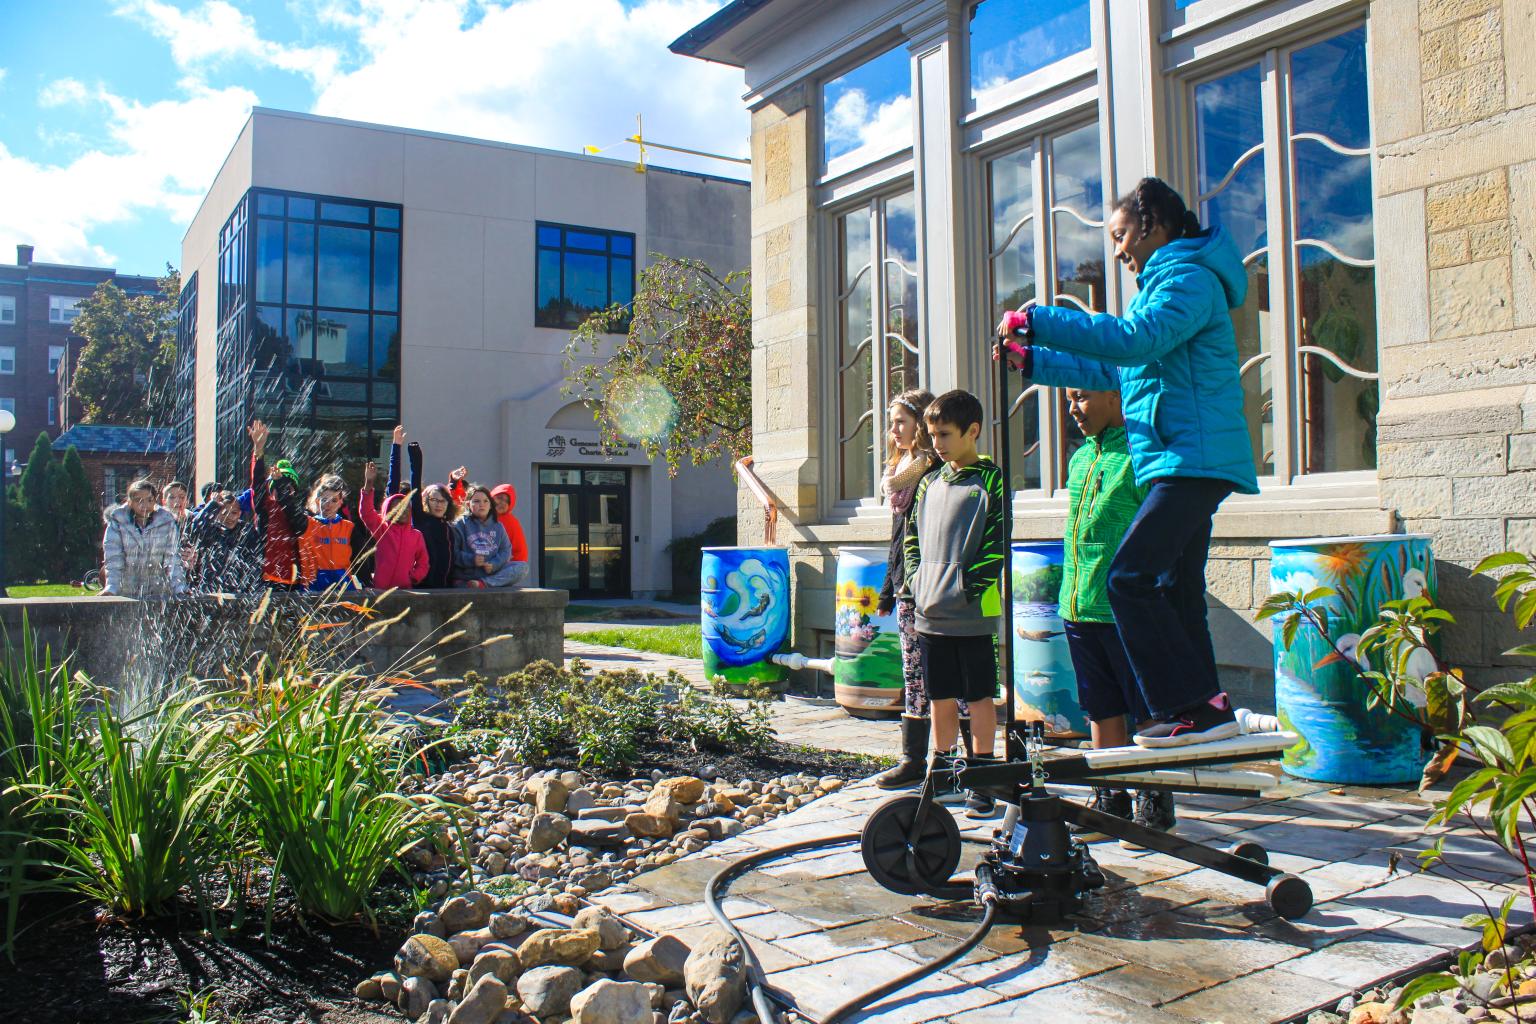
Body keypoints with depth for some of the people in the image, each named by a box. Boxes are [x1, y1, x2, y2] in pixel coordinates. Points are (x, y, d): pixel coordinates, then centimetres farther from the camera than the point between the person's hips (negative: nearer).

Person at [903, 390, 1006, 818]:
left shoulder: (991, 481, -5)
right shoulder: (929, 484, 13)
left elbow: (997, 546, -10)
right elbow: (912, 538, 18)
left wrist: (964, 587, -15)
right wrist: (917, 580, 4)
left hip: (972, 615, -5)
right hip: (930, 614, 5)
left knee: (980, 697, 5)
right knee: (940, 698, 13)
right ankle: (942, 778, 24)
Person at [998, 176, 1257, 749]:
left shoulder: (1189, 278, -8)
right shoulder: (1163, 285, 25)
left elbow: (1132, 340, -24)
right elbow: (1114, 368, 29)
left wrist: (1039, 321, -19)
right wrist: (1033, 361, 24)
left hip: (1194, 459, -11)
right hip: (1187, 464, 11)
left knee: (1130, 577, -16)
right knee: (1175, 589, 11)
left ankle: (1199, 706, -12)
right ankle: (1198, 709, 16)